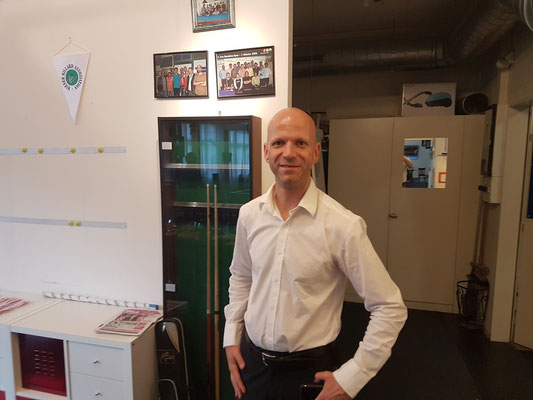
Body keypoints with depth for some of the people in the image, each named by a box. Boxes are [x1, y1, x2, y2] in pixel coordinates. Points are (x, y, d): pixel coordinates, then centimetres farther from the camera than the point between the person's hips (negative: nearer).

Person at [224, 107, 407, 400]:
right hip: (250, 359, 4)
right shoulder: (249, 214, -7)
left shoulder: (343, 226, -21)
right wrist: (231, 337, 7)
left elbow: (390, 309, -14)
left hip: (309, 370, -3)